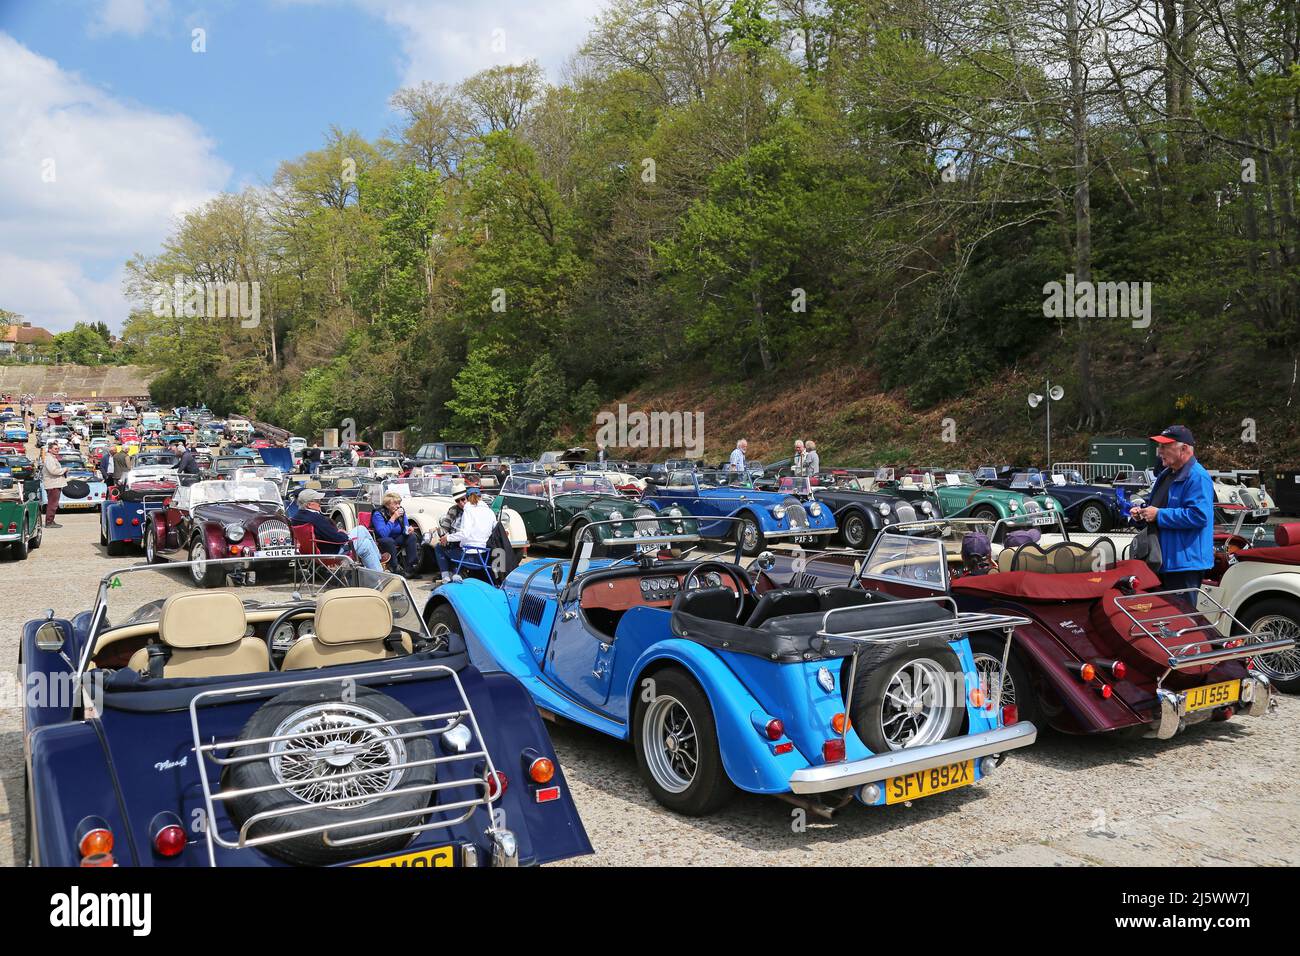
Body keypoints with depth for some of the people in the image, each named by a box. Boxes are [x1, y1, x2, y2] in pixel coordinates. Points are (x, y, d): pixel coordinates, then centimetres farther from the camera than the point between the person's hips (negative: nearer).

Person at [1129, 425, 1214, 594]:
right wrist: (1143, 511, 8)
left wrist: (1159, 515, -21)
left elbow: (1198, 515, -26)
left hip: (1185, 561, -10)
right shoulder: (1166, 474, 17)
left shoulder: (1197, 477, -15)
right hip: (1163, 560, 10)